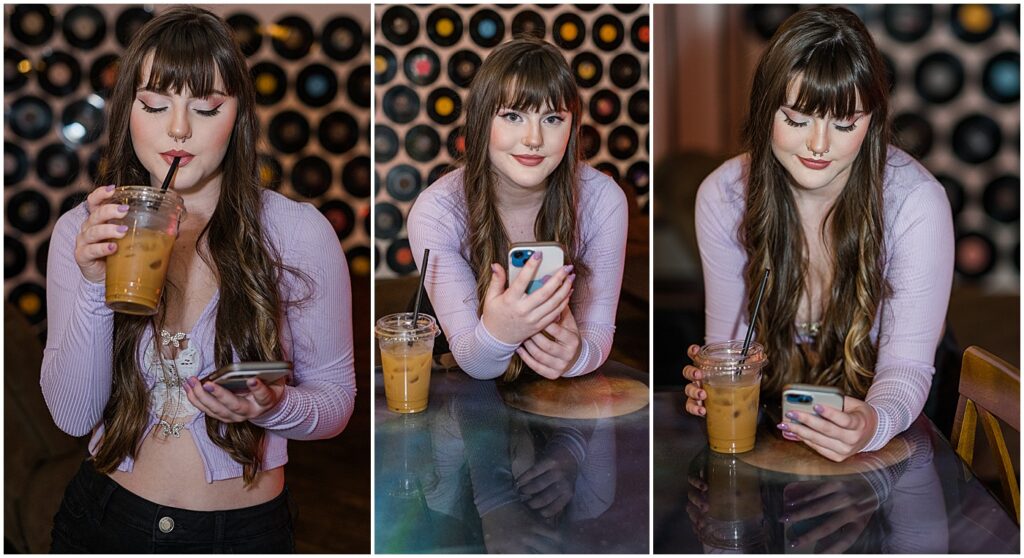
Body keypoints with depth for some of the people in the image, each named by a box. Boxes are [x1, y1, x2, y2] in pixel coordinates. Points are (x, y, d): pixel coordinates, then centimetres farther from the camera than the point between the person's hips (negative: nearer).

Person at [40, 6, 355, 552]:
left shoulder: (299, 231, -14)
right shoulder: (82, 232, -6)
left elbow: (335, 398, -5)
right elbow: (73, 416, -10)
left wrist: (272, 407, -25)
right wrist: (95, 286, -23)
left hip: (244, 527, -1)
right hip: (104, 516, 2)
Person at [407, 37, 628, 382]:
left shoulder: (603, 200, -14)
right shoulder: (435, 213, -17)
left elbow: (599, 330, -9)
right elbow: (474, 364, -16)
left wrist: (576, 355, -32)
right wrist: (497, 333, -38)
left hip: (571, 393, 1)